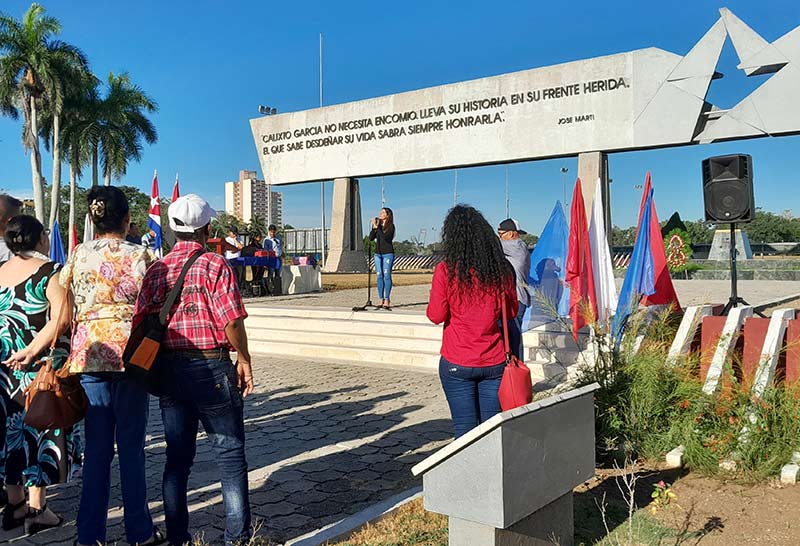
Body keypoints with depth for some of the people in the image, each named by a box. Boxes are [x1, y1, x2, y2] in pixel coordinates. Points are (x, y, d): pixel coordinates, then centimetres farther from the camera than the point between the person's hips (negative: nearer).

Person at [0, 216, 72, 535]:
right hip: (42, 365, -6)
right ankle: (37, 509, 5)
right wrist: (32, 350, -20)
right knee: (40, 427, 1)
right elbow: (61, 319, -22)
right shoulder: (49, 271, -10)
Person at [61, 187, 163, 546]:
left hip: (88, 355, 3)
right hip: (130, 353, -3)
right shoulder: (139, 255, -5)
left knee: (96, 448, 11)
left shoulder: (78, 255, 5)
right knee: (131, 446, 6)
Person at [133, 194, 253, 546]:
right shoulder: (214, 265, -9)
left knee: (177, 457, 14)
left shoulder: (156, 269, 5)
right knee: (230, 452, 6)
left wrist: (155, 367, 14)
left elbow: (140, 322, 4)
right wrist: (243, 359, -2)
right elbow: (232, 320, -15)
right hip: (211, 366, -5)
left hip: (169, 368, 5)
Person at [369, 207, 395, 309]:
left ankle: (387, 300, -8)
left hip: (388, 253, -5)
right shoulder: (377, 224, 12)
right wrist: (374, 228, -8)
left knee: (387, 276, -9)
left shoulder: (390, 226, -3)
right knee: (379, 276, 3)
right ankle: (381, 300, 5)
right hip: (378, 253, 5)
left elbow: (385, 237, -19)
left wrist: (377, 227, -17)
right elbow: (371, 238, 5)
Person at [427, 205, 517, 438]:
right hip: (494, 362, 3)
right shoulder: (501, 268, -2)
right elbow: (511, 312, 9)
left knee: (465, 430, 5)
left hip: (457, 364, -2)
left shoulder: (445, 270, -11)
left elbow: (436, 316, -6)